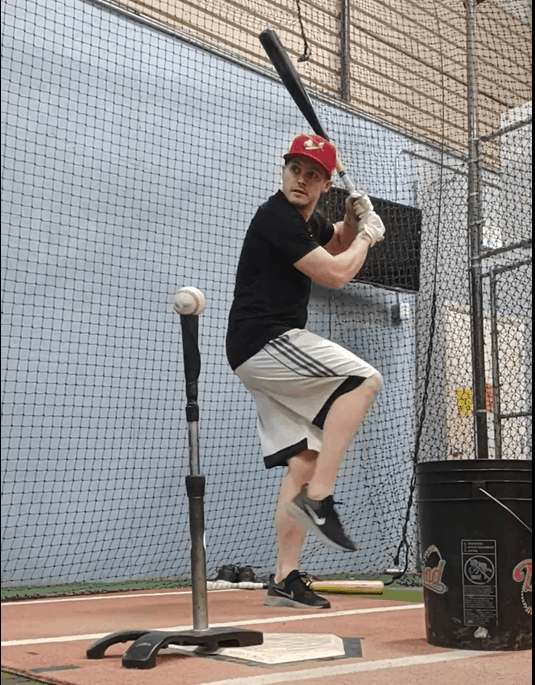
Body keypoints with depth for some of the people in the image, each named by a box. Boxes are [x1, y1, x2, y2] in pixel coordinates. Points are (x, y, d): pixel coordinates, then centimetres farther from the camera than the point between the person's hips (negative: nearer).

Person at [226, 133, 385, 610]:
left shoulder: (310, 221, 16)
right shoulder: (277, 217, -13)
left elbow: (341, 242, 37)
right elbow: (336, 274, -18)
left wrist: (355, 219, 15)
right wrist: (368, 233, -1)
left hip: (266, 354, 10)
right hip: (263, 342, -10)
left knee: (304, 460, 6)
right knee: (363, 380, -20)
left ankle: (285, 579, 7)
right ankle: (318, 498, -21)